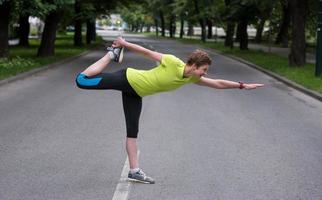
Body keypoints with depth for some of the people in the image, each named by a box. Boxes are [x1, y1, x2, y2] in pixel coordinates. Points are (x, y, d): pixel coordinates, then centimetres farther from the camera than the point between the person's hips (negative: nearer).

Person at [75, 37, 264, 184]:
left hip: (135, 93, 6)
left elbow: (217, 83, -1)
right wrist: (125, 43, -14)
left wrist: (242, 85, -4)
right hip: (127, 79, -6)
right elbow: (148, 52, -19)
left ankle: (134, 170, 6)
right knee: (83, 80, -13)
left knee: (133, 131, 4)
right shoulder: (172, 62, -27)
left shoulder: (192, 78, -6)